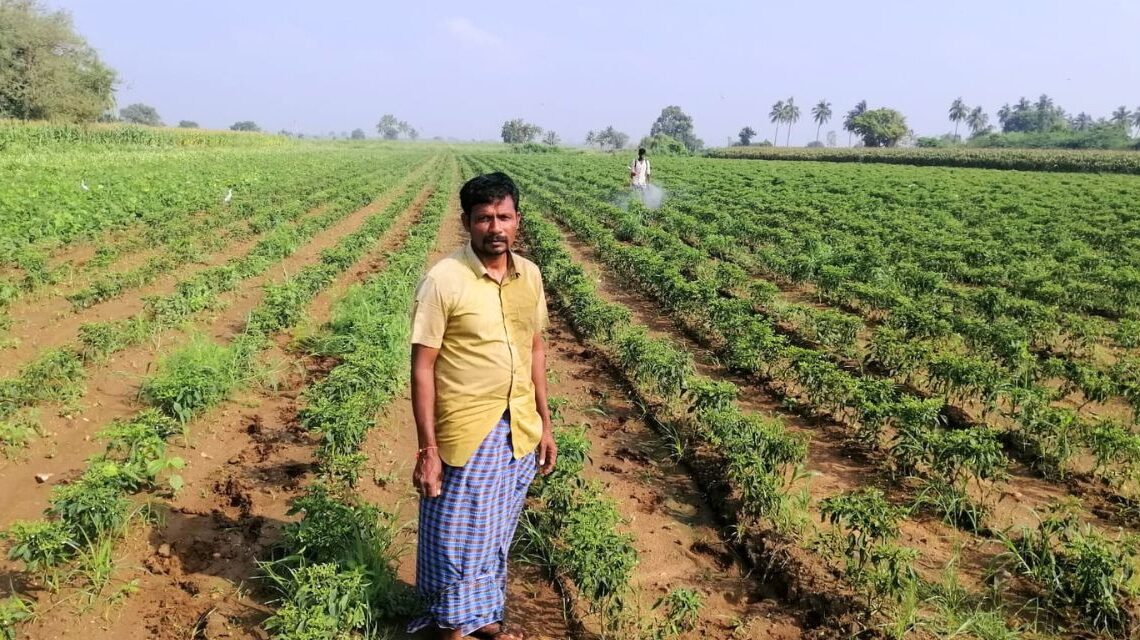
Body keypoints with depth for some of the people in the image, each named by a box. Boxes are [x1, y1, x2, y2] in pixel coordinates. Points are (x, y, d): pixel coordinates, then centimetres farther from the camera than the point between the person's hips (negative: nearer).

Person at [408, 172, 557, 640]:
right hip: (465, 435, -5)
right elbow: (422, 368, -13)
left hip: (520, 431, 5)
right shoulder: (444, 280, -16)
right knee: (456, 535, 10)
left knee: (496, 532, 20)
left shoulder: (529, 275, 2)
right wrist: (427, 448, -15)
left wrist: (545, 425, 11)